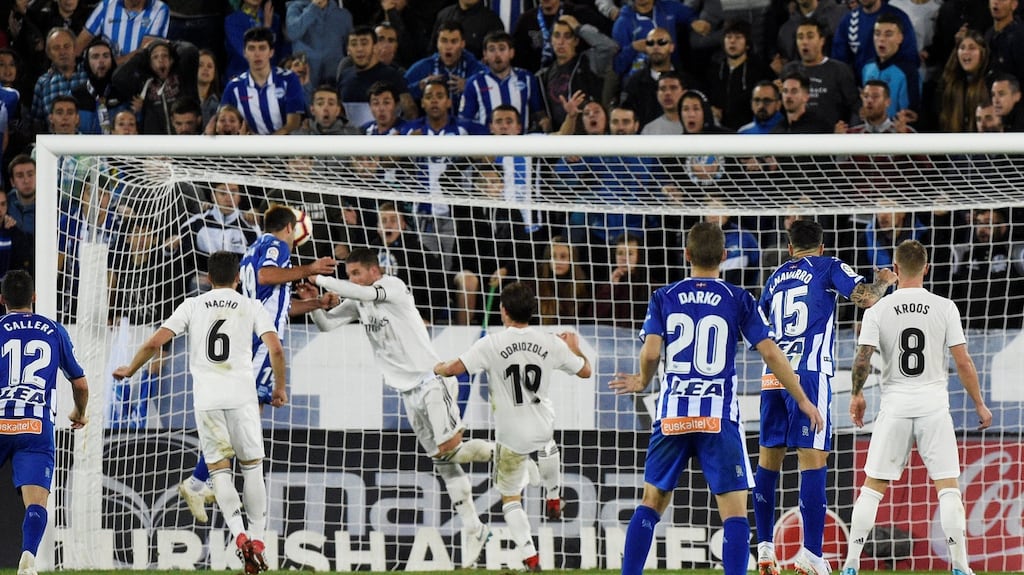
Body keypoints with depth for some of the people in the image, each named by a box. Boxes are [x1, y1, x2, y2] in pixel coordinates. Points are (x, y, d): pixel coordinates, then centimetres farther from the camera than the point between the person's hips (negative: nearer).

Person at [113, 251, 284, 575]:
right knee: (252, 466, 11)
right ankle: (256, 539, 6)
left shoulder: (193, 306, 9)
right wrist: (280, 389, 10)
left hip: (206, 399, 1)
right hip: (242, 396, -1)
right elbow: (275, 349, -4)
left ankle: (239, 535, -16)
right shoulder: (251, 308, 7)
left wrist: (129, 370, 20)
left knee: (219, 469, 4)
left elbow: (154, 343, 4)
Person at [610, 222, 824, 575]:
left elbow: (650, 352, -6)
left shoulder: (664, 298, 5)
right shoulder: (739, 300, 2)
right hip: (719, 418, -2)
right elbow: (770, 353, -3)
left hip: (672, 415, 2)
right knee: (734, 511, -2)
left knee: (652, 501, 15)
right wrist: (803, 401, 6)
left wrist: (642, 382, 16)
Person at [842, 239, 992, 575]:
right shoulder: (944, 308, -3)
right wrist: (979, 405, 7)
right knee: (947, 486, 2)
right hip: (934, 405, -1)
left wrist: (856, 396, 13)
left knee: (872, 486, 8)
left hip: (894, 408, 1)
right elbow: (962, 362, -3)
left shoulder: (878, 311, -2)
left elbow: (862, 361, -6)